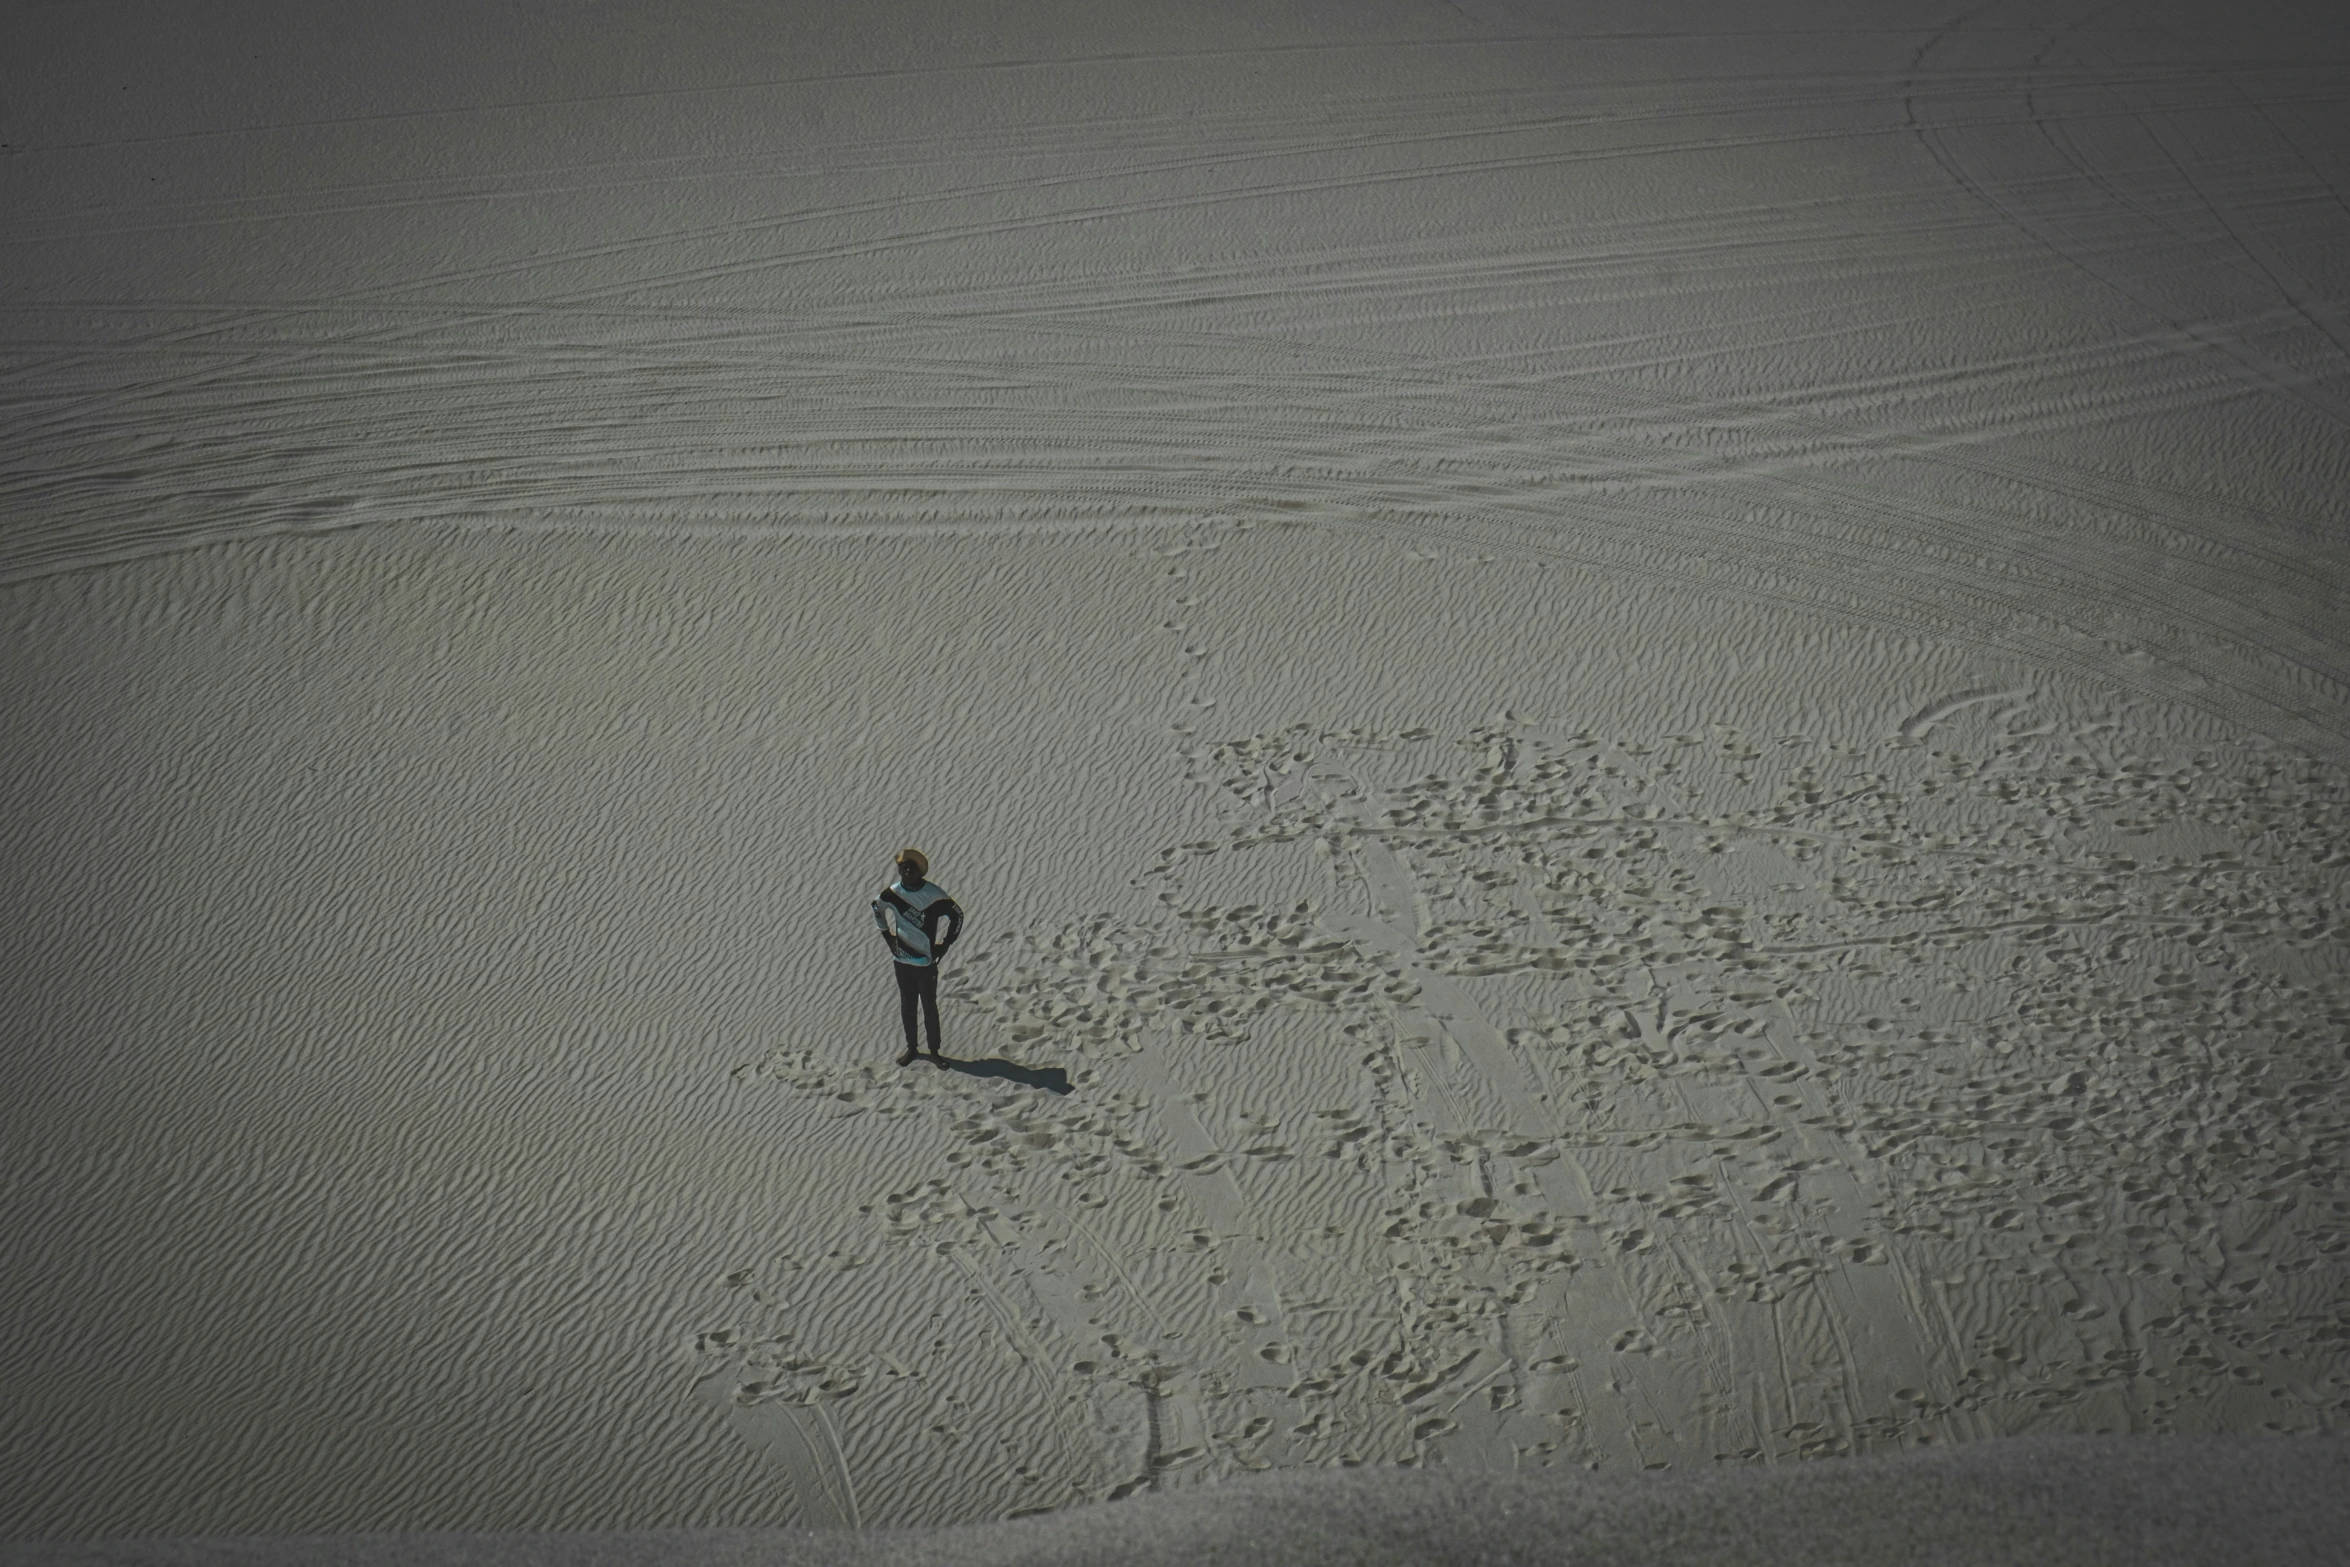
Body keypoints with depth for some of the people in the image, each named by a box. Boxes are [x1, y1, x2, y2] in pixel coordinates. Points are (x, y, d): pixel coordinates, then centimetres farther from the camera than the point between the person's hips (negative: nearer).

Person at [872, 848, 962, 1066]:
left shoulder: (933, 894, -14)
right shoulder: (892, 893, -6)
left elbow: (957, 916, -2)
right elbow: (877, 909, 16)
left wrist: (945, 945, -1)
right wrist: (888, 938, 12)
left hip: (926, 962, -3)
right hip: (902, 960, 3)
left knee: (929, 1007, 4)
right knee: (907, 1007, 13)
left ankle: (934, 1051, 16)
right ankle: (910, 1048, 27)